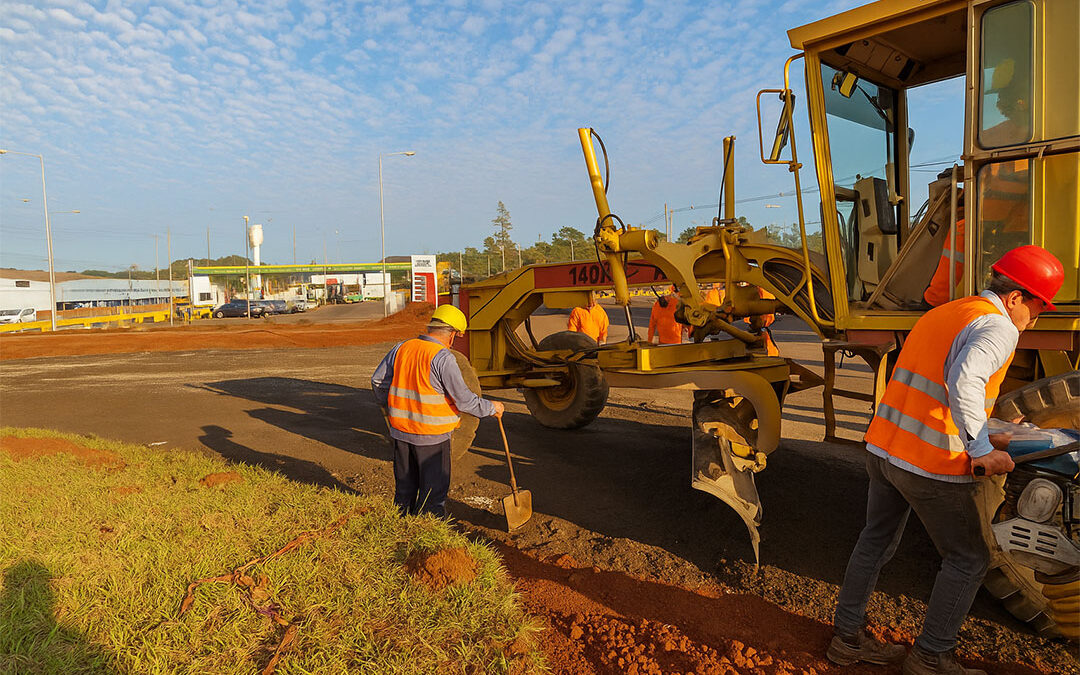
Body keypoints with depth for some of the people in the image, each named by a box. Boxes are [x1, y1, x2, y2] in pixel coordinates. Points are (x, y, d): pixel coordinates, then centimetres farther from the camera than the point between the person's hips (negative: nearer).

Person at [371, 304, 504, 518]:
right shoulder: (443, 358, -17)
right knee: (433, 492, 8)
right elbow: (463, 399, -16)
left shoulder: (401, 348, 2)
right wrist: (491, 408, -2)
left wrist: (388, 409, 26)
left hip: (400, 431, 6)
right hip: (431, 436, -6)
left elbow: (378, 381, 10)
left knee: (405, 487, 21)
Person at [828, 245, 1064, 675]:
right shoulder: (998, 327, -11)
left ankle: (847, 636, 32)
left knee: (876, 542, 20)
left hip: (883, 447, 8)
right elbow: (964, 383, -31)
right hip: (931, 465, -8)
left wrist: (979, 439, 23)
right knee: (968, 560, 12)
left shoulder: (942, 313, 17)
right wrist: (981, 450, -23)